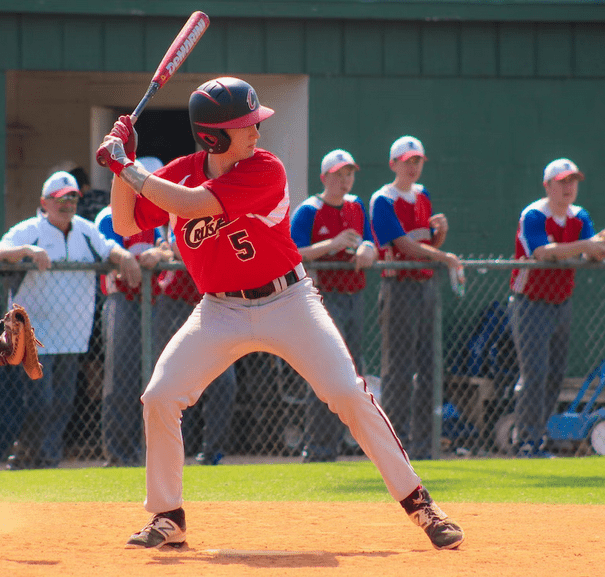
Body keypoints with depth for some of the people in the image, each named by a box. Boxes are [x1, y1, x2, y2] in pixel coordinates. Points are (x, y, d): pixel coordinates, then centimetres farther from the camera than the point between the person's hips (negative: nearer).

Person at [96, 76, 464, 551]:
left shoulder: (264, 170, -18)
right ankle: (168, 518, 6)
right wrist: (122, 165, -10)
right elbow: (127, 225, 3)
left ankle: (417, 501, -1)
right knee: (159, 399, -10)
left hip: (287, 302, -4)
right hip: (220, 312, 4)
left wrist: (127, 169, -22)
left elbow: (193, 204, -27)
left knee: (350, 395, -13)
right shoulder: (180, 173, -1)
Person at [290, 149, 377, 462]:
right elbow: (292, 254, -16)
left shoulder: (357, 207, 14)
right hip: (325, 295, -7)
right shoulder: (308, 211, -6)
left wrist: (366, 250, -7)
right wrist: (334, 243, -24)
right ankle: (317, 449, -9)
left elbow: (370, 244, 18)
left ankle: (331, 447, 13)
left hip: (355, 294, 7)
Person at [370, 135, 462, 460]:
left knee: (429, 366, 7)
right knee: (398, 367, -8)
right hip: (399, 285, -8)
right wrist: (442, 257, -24)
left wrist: (441, 231, -1)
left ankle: (423, 444, 12)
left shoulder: (423, 197, 16)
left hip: (426, 285, 8)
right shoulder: (382, 201, -7)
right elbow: (404, 244, -17)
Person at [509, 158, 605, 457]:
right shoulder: (533, 216, -15)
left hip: (562, 303, 7)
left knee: (555, 374, 10)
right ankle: (527, 441, -8)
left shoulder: (579, 217, 6)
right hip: (531, 305, -7)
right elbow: (543, 252, -30)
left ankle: (530, 434, 21)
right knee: (535, 373, -12)